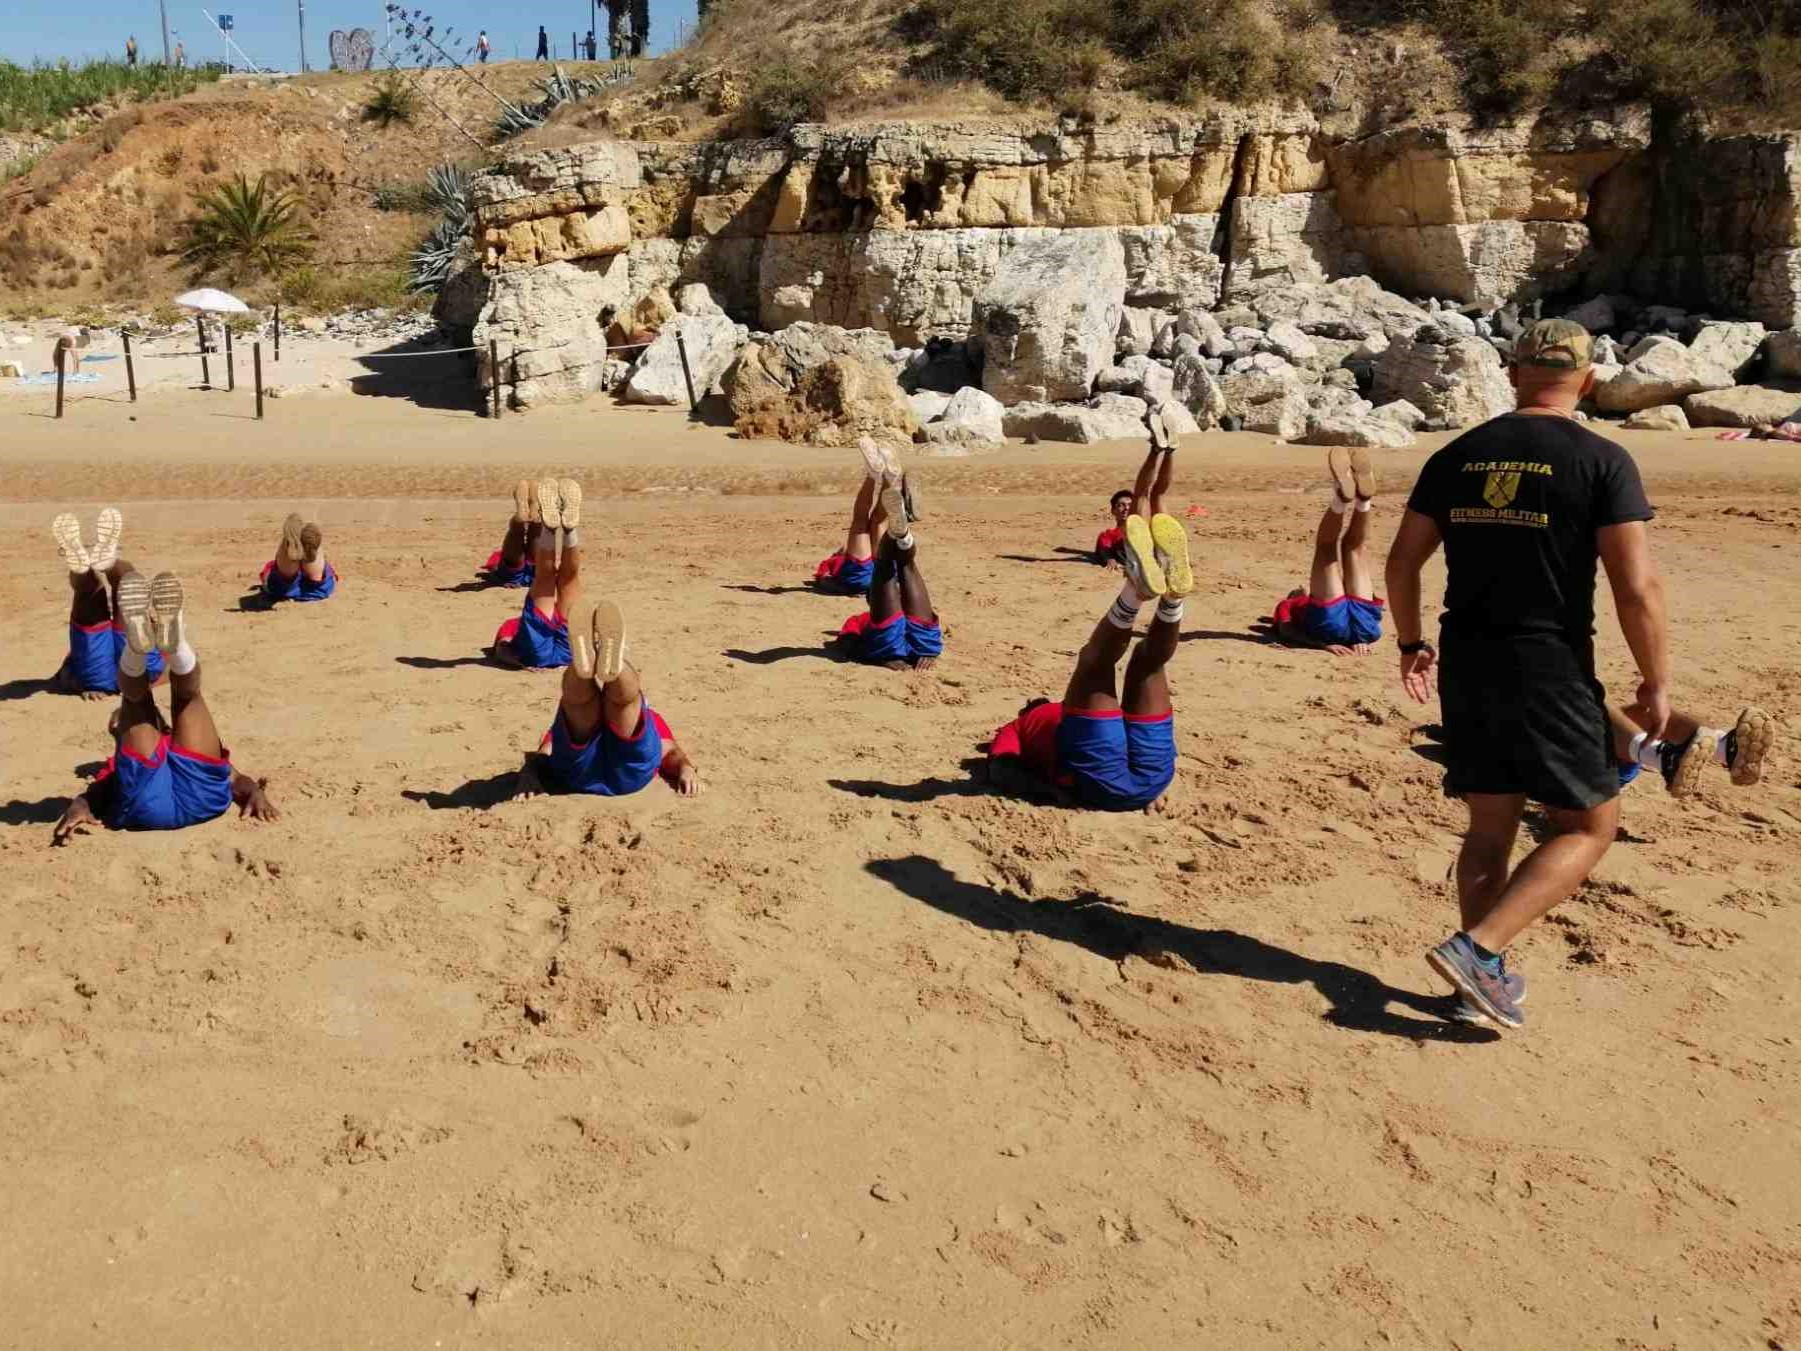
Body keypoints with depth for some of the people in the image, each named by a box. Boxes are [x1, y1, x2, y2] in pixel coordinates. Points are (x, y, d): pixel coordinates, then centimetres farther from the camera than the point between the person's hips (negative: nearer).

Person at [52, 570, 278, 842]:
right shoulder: (117, 765, 43)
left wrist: (255, 793, -1)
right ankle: (137, 643, -31)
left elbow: (235, 778, 25)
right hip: (143, 802, 0)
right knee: (134, 695, 3)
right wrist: (77, 808, -7)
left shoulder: (186, 747, 45)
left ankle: (173, 642, -34)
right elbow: (94, 793, 20)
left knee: (187, 691, 1)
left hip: (200, 793, 0)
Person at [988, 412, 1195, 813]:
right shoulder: (1020, 728, 37)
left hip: (1148, 773, 4)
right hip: (1097, 778, -4)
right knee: (1094, 658, -8)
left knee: (1149, 655, 5)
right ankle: (1138, 588, -39)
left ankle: (1172, 591, -29)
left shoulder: (1072, 715, 47)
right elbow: (1000, 774, 13)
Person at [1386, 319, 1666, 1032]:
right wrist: (1656, 681, -1)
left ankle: (1487, 975, 21)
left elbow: (1402, 561, 9)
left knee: (1491, 825, 16)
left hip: (1466, 665, 5)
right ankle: (1476, 946, -6)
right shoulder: (1602, 461, -7)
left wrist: (1411, 643, 22)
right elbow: (1637, 586, -12)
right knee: (1589, 825, 8)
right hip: (1550, 668, -5)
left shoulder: (1457, 456, 7)